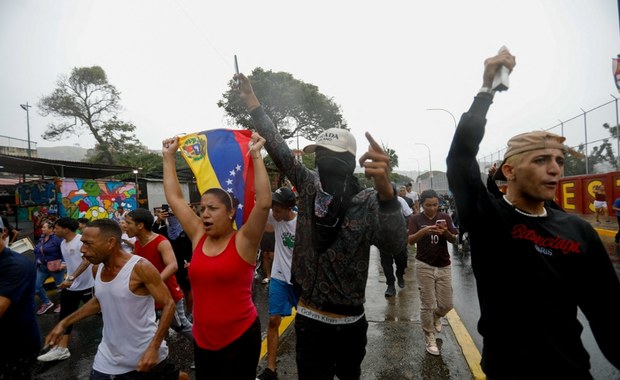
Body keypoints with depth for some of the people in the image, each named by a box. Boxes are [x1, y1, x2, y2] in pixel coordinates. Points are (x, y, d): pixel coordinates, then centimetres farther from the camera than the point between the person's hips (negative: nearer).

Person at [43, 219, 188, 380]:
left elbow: (168, 304, -20)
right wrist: (64, 323, 11)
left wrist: (153, 348, -25)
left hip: (146, 354, -5)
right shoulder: (97, 269, -2)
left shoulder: (140, 268, -23)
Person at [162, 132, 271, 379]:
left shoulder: (243, 241, -13)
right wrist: (168, 157, 5)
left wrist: (256, 155, -26)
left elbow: (264, 202, -28)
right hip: (202, 339, 5)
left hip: (240, 338, -5)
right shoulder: (198, 237, 0)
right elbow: (174, 197, 3)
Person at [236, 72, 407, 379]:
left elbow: (395, 245, -33)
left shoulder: (367, 203, -16)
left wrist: (385, 191, -51)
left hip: (349, 323, -2)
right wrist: (251, 101, 1)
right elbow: (279, 149, 0)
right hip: (309, 319, 2)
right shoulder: (309, 186, -4)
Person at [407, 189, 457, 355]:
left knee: (447, 304, 9)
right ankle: (429, 338, 21)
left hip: (444, 266, 3)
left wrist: (446, 232, -23)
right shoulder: (416, 219, -5)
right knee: (427, 305, 3)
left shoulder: (445, 217, 1)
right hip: (424, 266, -2)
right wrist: (423, 231, -33)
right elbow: (410, 240, -16)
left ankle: (436, 316, 43)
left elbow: (454, 240, -1)